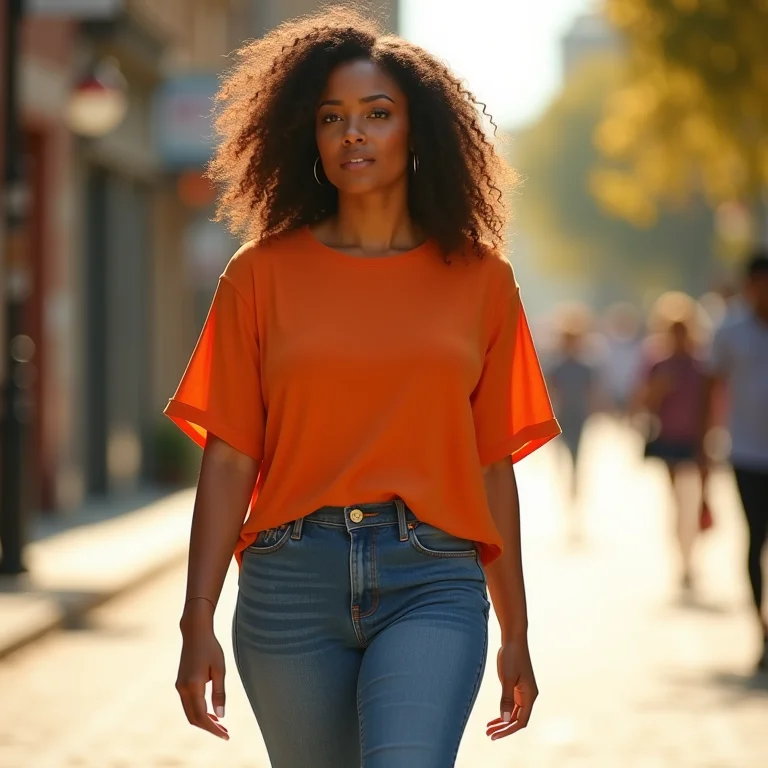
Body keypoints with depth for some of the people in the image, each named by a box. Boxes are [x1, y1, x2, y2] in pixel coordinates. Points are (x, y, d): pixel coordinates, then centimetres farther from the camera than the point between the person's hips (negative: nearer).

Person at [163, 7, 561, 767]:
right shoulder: (261, 275, 5)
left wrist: (515, 634, 11)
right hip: (290, 586, 1)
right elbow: (228, 460, 2)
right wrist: (198, 623, -5)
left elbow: (492, 468, 10)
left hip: (431, 587, -1)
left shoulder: (478, 279, 8)